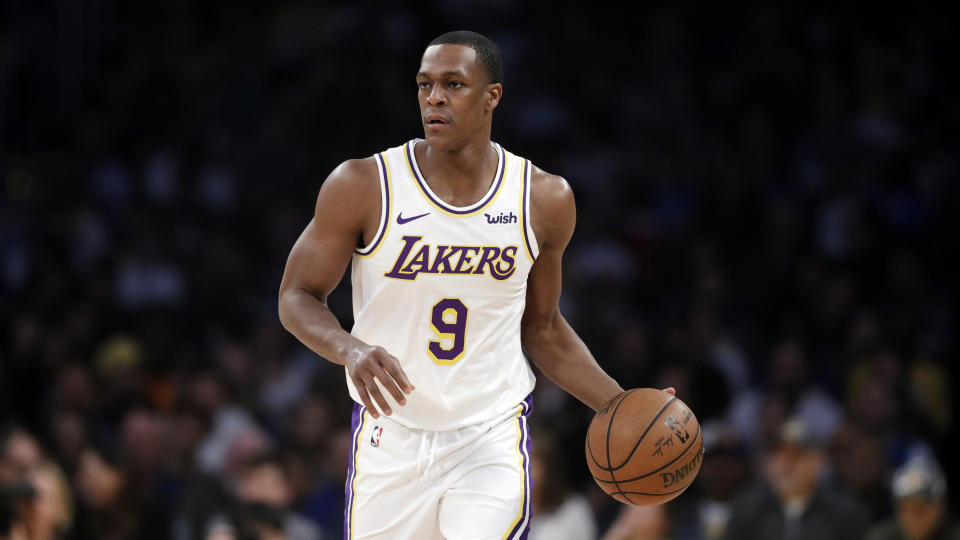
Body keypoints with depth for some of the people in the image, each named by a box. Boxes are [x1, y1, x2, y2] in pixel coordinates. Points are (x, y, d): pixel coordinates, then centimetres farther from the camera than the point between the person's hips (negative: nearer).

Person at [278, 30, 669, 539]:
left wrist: (620, 406, 2)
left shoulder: (545, 200, 0)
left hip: (492, 440, 0)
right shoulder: (362, 187, -8)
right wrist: (350, 350, -24)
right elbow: (297, 297, -3)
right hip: (392, 436, 0)